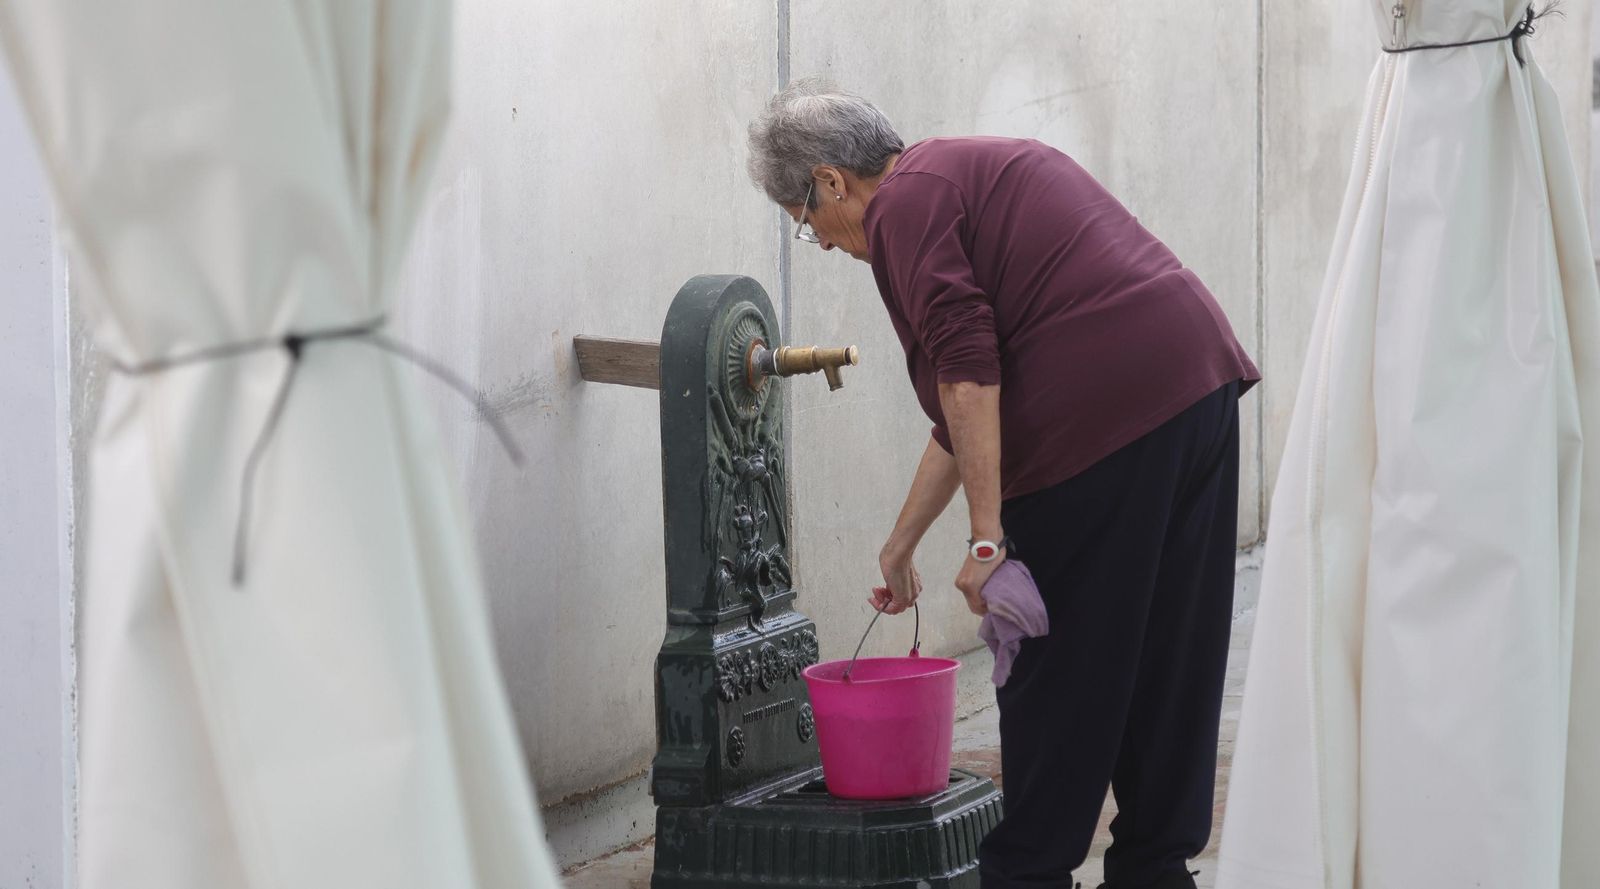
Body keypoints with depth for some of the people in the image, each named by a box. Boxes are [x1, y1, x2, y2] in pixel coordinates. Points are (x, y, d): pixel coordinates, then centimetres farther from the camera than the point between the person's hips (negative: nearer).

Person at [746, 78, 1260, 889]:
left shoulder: (904, 203, -2)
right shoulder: (973, 169, 26)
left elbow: (968, 375, -16)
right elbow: (972, 402, 30)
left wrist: (986, 538, -16)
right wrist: (902, 542, 35)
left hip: (1103, 418, -9)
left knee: (1057, 671, 3)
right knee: (1169, 661, 14)